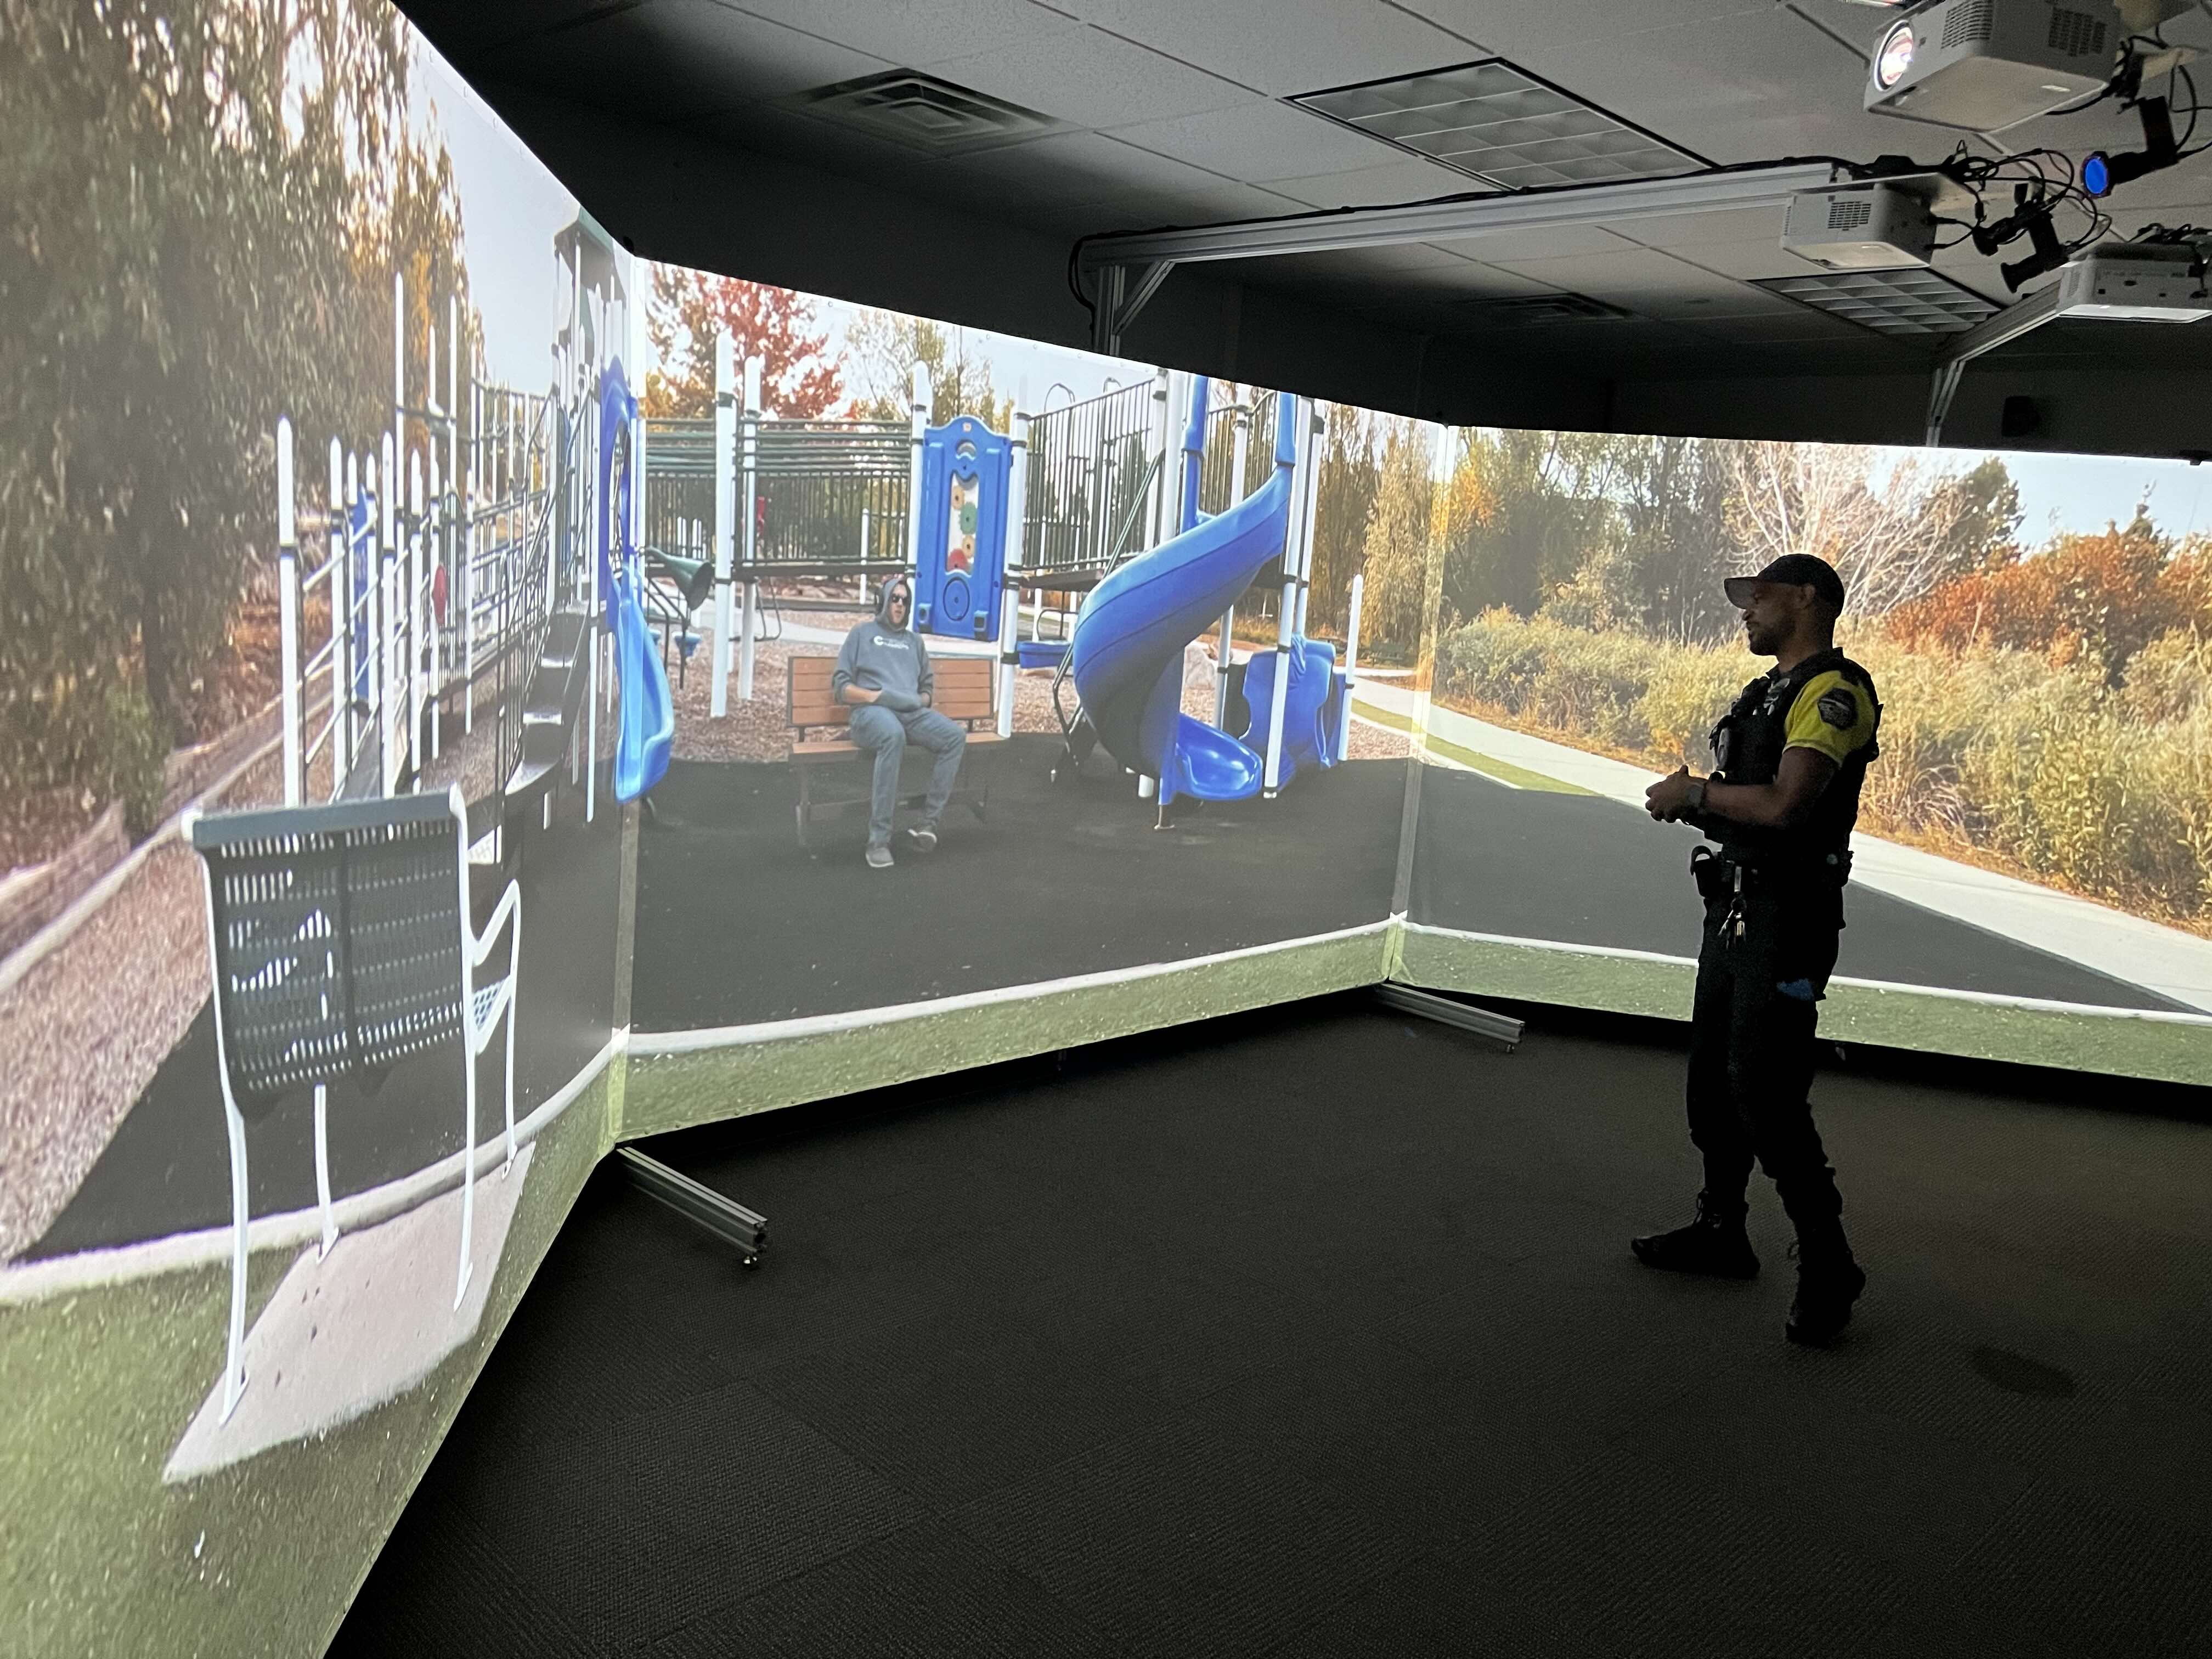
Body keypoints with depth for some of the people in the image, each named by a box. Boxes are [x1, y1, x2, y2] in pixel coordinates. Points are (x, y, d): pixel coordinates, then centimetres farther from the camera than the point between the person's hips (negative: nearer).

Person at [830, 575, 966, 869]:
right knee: (893, 735, -42)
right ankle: (879, 840, -43)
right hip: (872, 712, -5)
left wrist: (921, 700, 8)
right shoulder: (862, 634, 19)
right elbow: (841, 686, 9)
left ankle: (929, 822, -26)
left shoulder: (914, 641, 32)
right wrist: (875, 695, -8)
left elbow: (927, 687, 32)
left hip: (913, 712, 5)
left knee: (956, 737, -27)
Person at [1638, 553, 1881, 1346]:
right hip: (1732, 908, 10)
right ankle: (1721, 1232, 29)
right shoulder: (1766, 693, 17)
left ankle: (1828, 1266, 5)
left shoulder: (1835, 692, -14)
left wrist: (1698, 792, -11)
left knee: (1766, 1094, -10)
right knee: (1713, 1079, 15)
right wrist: (1693, 802, 1)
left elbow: (1782, 805, -26)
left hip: (1786, 917, -10)